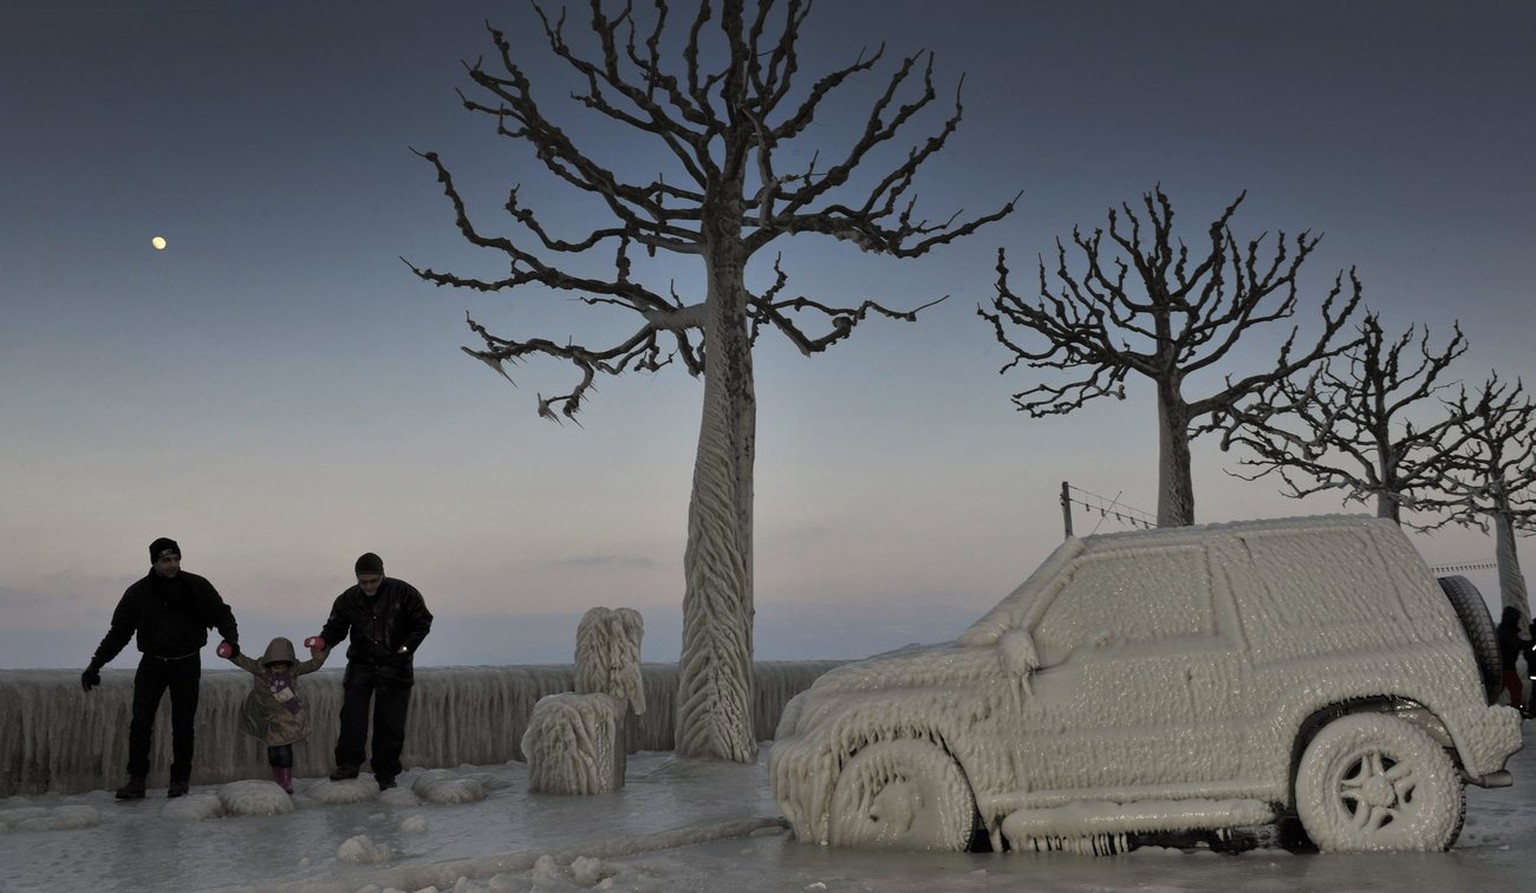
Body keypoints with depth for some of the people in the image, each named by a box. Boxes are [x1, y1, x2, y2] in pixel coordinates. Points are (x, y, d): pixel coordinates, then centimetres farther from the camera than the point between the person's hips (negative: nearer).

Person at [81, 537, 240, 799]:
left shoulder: (196, 586, -3)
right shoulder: (138, 592, 0)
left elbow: (221, 613, 1)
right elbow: (118, 632, 5)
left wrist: (231, 638, -19)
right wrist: (95, 664, 0)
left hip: (187, 664, -1)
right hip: (152, 662, 1)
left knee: (183, 725, 0)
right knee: (140, 721, -8)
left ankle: (180, 780, 10)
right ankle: (136, 780, -1)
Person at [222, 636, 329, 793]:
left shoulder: (293, 670, -11)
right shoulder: (260, 668, -11)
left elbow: (313, 665, -12)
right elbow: (243, 661, -11)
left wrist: (319, 653, -28)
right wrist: (231, 653, -27)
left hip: (289, 718, -2)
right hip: (270, 719, 2)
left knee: (284, 749, -5)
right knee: (273, 750, 8)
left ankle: (286, 782, 6)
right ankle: (278, 780, 24)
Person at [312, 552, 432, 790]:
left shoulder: (403, 592, -8)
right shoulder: (348, 600, 0)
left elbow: (422, 621, -1)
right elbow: (336, 627, 7)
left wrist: (405, 648, -12)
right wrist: (322, 641, -15)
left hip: (395, 668, -2)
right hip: (360, 665, 2)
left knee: (390, 723, 1)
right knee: (352, 716, -13)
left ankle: (386, 774, 10)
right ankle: (348, 764, -4)